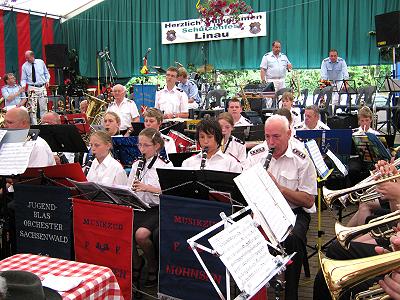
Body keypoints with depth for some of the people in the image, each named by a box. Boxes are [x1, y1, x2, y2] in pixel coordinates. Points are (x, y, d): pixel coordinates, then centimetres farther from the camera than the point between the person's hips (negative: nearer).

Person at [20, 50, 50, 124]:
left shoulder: (41, 62, 3)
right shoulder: (25, 66, 0)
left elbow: (46, 73, 16)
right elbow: (23, 79, 2)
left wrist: (47, 80, 0)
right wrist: (23, 86, -16)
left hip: (42, 87, 2)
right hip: (32, 88, -2)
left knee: (43, 107, 6)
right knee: (33, 108, -2)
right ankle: (34, 124, 4)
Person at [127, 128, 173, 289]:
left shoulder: (166, 165, -4)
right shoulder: (137, 164, 13)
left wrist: (149, 188, -20)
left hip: (156, 209, -5)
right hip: (137, 207, 5)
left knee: (141, 234, -30)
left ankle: (154, 268, -1)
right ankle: (136, 264, 6)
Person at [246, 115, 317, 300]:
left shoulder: (302, 159, -6)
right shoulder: (255, 154, 4)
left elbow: (309, 201, -8)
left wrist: (279, 187, -20)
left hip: (293, 212, -2)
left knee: (293, 239, -32)